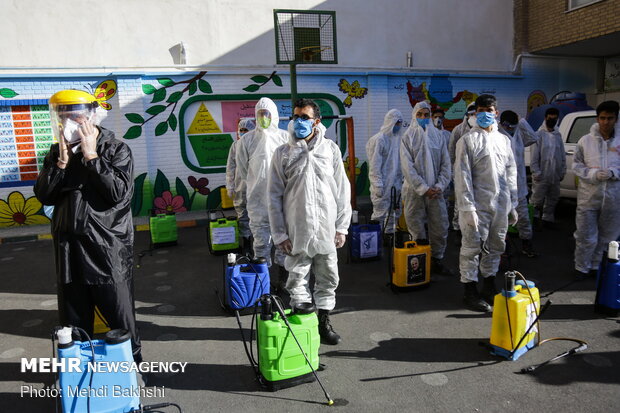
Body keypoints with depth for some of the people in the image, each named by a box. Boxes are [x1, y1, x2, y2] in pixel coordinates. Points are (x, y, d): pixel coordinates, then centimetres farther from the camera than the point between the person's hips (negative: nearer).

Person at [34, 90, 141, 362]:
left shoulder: (116, 150, -6)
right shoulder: (57, 152, 7)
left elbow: (118, 192, -19)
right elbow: (43, 196, 1)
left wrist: (91, 156, -17)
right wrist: (62, 160, -9)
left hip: (109, 248, -4)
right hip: (69, 246, 5)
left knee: (120, 317, 6)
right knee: (73, 320, 17)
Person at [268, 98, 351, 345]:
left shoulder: (330, 149, 4)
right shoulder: (283, 153, 1)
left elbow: (342, 190, 5)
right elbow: (275, 197, 1)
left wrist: (341, 227, 1)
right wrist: (280, 234, -4)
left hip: (326, 229, 1)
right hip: (296, 231, -1)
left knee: (328, 278, 10)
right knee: (297, 280, 6)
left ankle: (323, 321, 28)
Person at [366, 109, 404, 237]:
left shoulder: (397, 138, 12)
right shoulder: (379, 139, -11)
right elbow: (374, 165, -14)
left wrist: (401, 180, 13)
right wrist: (378, 185, -18)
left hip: (395, 183, 8)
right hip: (383, 185, -8)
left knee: (394, 213, 13)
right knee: (380, 213, -4)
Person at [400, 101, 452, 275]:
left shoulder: (438, 136, 9)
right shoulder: (408, 137, -1)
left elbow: (446, 163, 6)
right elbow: (407, 167, -8)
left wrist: (440, 186, -7)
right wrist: (424, 188, -14)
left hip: (435, 191, 3)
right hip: (414, 191, -3)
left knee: (440, 228, 6)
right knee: (417, 230, 2)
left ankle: (436, 261, 21)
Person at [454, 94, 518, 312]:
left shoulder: (504, 140, 13)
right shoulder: (468, 140, -4)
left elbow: (511, 174, 16)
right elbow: (462, 176, -10)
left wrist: (513, 205, 12)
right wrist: (468, 208, -17)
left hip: (500, 206, 6)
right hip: (478, 206, -6)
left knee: (495, 247, 13)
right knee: (472, 249, -1)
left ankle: (489, 288, 28)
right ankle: (470, 292, 10)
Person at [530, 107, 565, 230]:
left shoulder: (558, 135, 11)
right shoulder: (539, 134, -4)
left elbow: (563, 155, 14)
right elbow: (534, 156, -9)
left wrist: (562, 171, 8)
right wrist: (536, 172, -14)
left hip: (555, 175, 6)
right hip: (542, 175, -6)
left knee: (553, 199, 11)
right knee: (538, 198, -3)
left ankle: (547, 218, 22)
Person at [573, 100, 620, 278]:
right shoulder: (585, 141, -2)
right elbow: (576, 165, 1)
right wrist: (593, 174, -15)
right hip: (588, 196, -1)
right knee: (586, 237, 4)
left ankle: (595, 265, 32)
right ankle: (581, 267, 22)